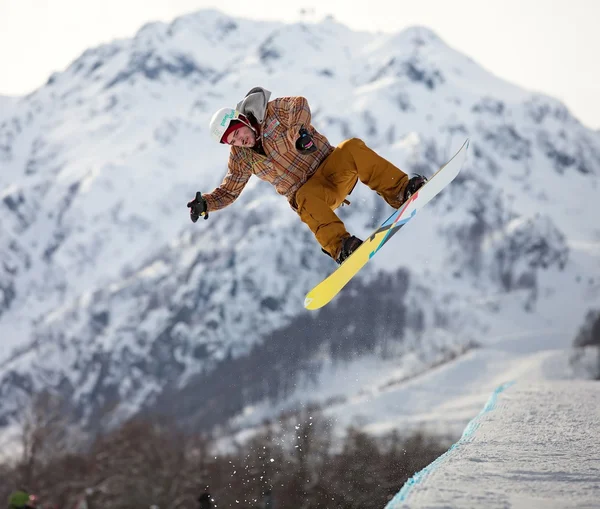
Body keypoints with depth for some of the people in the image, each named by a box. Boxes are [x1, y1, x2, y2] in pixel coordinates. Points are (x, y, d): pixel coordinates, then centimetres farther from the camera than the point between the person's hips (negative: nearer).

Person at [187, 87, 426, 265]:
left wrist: (298, 132, -32)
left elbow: (299, 104, -16)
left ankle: (399, 191, -34)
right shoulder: (241, 158, 4)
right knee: (307, 200, -37)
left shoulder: (272, 113, -4)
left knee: (352, 148, -31)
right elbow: (228, 192, 11)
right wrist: (205, 203, -7)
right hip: (306, 192, 0)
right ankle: (339, 246, -53)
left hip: (331, 166, 0)